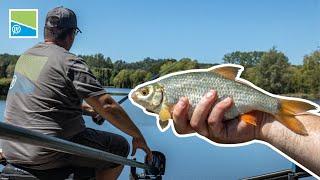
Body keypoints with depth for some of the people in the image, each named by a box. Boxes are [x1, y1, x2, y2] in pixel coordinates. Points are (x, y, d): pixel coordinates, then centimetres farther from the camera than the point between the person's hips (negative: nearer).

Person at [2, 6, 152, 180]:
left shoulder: (25, 56, 10)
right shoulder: (70, 62, -14)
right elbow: (108, 106, -17)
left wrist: (85, 109, 22)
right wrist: (138, 136, -6)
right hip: (46, 156, -8)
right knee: (120, 146, 3)